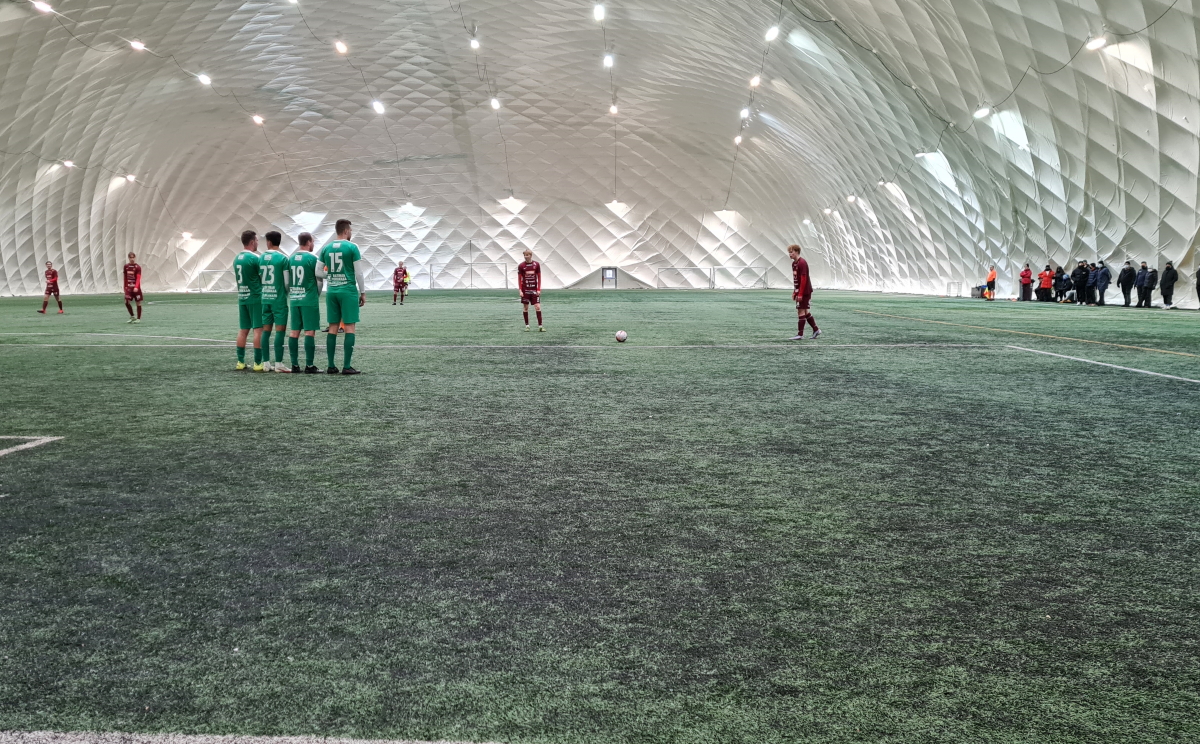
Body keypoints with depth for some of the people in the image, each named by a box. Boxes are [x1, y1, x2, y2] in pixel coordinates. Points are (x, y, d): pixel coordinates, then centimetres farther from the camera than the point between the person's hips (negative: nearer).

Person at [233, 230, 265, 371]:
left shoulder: (237, 258, 11)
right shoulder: (255, 258, -13)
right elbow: (264, 277, -6)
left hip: (242, 297, 7)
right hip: (255, 298, -7)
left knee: (243, 330, 10)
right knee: (258, 329, -5)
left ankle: (240, 362, 11)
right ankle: (258, 363, -6)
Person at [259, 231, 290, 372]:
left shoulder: (261, 258, 6)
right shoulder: (283, 258, -7)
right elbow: (287, 282, -7)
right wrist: (286, 293, 12)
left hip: (265, 298, 5)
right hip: (279, 298, -5)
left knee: (266, 330, 9)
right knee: (280, 330, -3)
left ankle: (266, 363, 12)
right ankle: (278, 364, -6)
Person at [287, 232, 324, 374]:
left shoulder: (291, 259, 9)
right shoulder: (312, 258, -9)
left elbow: (287, 281, 12)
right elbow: (320, 277, -6)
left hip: (294, 299, 6)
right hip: (309, 300, -6)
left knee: (294, 332, 8)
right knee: (310, 332, -4)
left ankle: (295, 364, 11)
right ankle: (309, 365, -5)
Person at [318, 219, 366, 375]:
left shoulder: (326, 249, 9)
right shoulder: (352, 247, -5)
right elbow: (359, 273, -6)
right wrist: (363, 293, 1)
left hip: (331, 291, 5)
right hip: (348, 291, -5)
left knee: (333, 328, 9)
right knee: (349, 327, -2)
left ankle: (331, 366, 8)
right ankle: (346, 366, -6)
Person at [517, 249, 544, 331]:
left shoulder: (536, 264, 0)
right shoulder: (521, 266, -2)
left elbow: (539, 277, 4)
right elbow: (519, 279, 0)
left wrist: (538, 289, -3)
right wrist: (520, 290, -8)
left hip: (534, 289, 0)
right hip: (525, 290, 0)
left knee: (538, 307, -6)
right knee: (525, 307, 5)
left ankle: (540, 326, -5)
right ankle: (527, 325, 14)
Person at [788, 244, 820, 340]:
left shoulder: (802, 263, -17)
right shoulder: (794, 263, 12)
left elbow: (803, 279, -20)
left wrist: (800, 294, -22)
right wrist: (794, 292, 17)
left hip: (804, 292, -9)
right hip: (798, 292, 9)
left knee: (801, 311, -8)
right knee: (805, 311, 13)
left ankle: (800, 334, -5)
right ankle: (816, 330, 23)